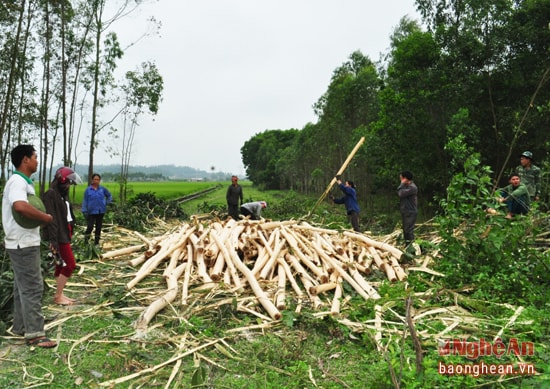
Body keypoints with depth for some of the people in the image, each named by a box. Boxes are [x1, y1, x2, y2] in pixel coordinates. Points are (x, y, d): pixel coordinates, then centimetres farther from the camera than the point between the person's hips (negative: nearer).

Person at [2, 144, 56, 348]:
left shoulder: (23, 181, 14)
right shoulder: (17, 181, -18)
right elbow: (20, 206, -38)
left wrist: (40, 218, 1)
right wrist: (45, 217, -25)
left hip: (25, 242, 10)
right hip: (23, 244, -10)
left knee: (23, 286, 17)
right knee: (32, 287, -6)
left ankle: (20, 326, 28)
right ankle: (34, 334, 0)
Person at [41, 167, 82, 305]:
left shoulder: (62, 194, 14)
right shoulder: (50, 194, -14)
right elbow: (51, 218, -20)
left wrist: (69, 234, 14)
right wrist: (53, 240, -24)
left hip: (65, 234, 9)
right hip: (59, 236, -9)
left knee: (62, 264, 12)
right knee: (70, 264, -7)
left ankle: (59, 294, 20)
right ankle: (58, 296, 3)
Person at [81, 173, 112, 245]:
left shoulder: (102, 189, 3)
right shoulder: (88, 190, -3)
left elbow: (109, 196, 19)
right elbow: (85, 201, -2)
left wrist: (107, 203, 6)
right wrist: (84, 211, -6)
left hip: (101, 211, 3)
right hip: (91, 212, -3)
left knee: (99, 227, 8)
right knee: (90, 227, -11)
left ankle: (96, 242, 19)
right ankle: (86, 241, 4)